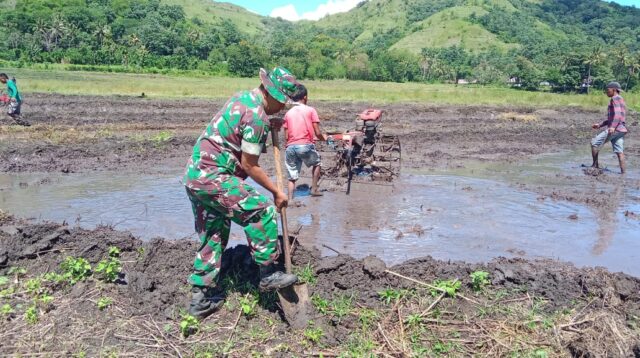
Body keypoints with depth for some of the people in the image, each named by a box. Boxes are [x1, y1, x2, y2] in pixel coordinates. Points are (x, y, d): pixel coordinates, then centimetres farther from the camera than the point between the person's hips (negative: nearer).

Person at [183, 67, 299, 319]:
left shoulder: (243, 97, 13)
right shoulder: (257, 116, -16)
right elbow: (249, 166, -13)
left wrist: (268, 126, 15)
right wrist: (277, 192, -4)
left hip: (194, 175, 10)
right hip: (213, 177, -10)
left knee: (212, 236, 15)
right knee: (261, 211, -8)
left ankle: (201, 296, 20)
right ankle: (268, 274, 0)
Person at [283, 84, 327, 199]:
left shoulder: (288, 113, 12)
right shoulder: (310, 110, 3)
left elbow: (286, 137, 9)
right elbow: (317, 133, 0)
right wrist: (323, 138, 20)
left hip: (290, 147, 3)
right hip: (306, 145, -3)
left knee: (292, 176, 12)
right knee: (316, 163, 26)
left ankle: (290, 199, 7)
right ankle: (314, 189, 25)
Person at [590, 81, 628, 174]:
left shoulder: (616, 98, -5)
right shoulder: (620, 100, 25)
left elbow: (618, 114, -19)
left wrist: (612, 127, -31)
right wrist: (600, 125, 26)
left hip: (615, 129, -9)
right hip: (621, 129, 9)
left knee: (594, 143, -3)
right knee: (619, 151, 4)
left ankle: (595, 165, 1)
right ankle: (623, 172, -1)